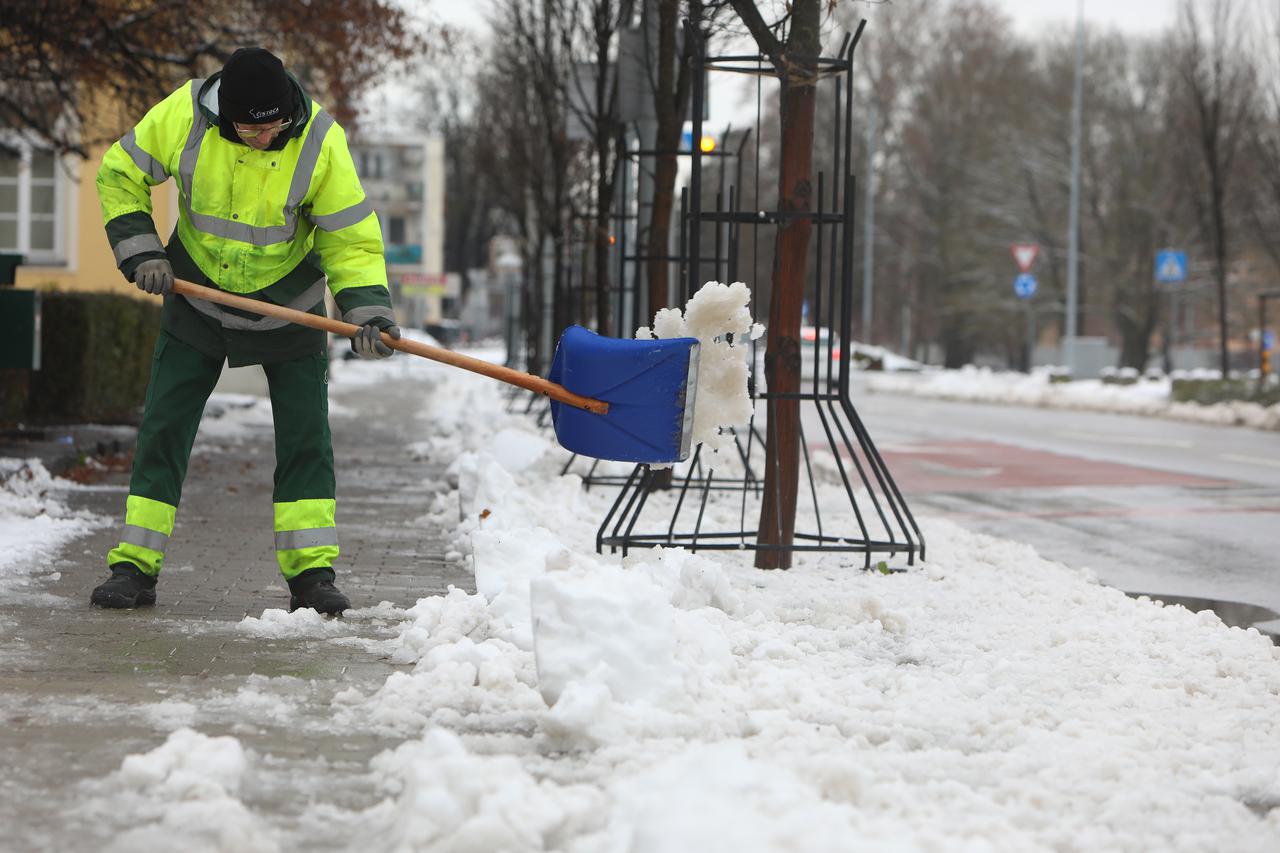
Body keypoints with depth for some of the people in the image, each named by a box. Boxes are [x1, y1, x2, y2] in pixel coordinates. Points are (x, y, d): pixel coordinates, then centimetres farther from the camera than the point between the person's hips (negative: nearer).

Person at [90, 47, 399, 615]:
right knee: (163, 429, -1)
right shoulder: (181, 116, -21)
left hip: (289, 305, -1)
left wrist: (368, 309, -29)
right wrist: (139, 251, -15)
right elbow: (119, 175, -5)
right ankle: (134, 568, 5)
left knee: (305, 435, -5)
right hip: (198, 295, 1)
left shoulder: (320, 141, -23)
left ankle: (311, 573, 1)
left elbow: (351, 237, -16)